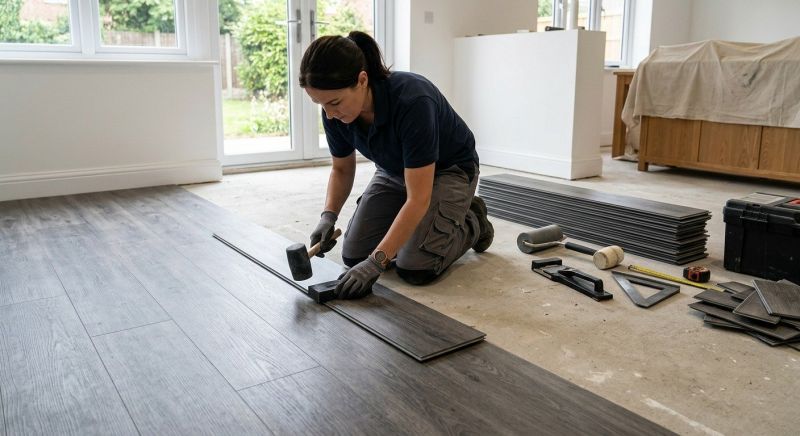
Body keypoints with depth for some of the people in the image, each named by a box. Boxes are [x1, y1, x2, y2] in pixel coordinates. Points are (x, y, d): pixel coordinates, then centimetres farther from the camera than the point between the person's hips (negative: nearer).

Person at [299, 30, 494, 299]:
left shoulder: (412, 100, -39)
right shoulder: (335, 112, -21)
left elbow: (418, 198, -37)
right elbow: (342, 169, -1)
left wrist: (376, 262, -39)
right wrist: (328, 216, -18)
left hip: (448, 170, -5)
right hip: (394, 172, 6)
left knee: (414, 268, -20)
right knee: (354, 256, -7)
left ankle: (472, 223, 8)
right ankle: (409, 227, 19)